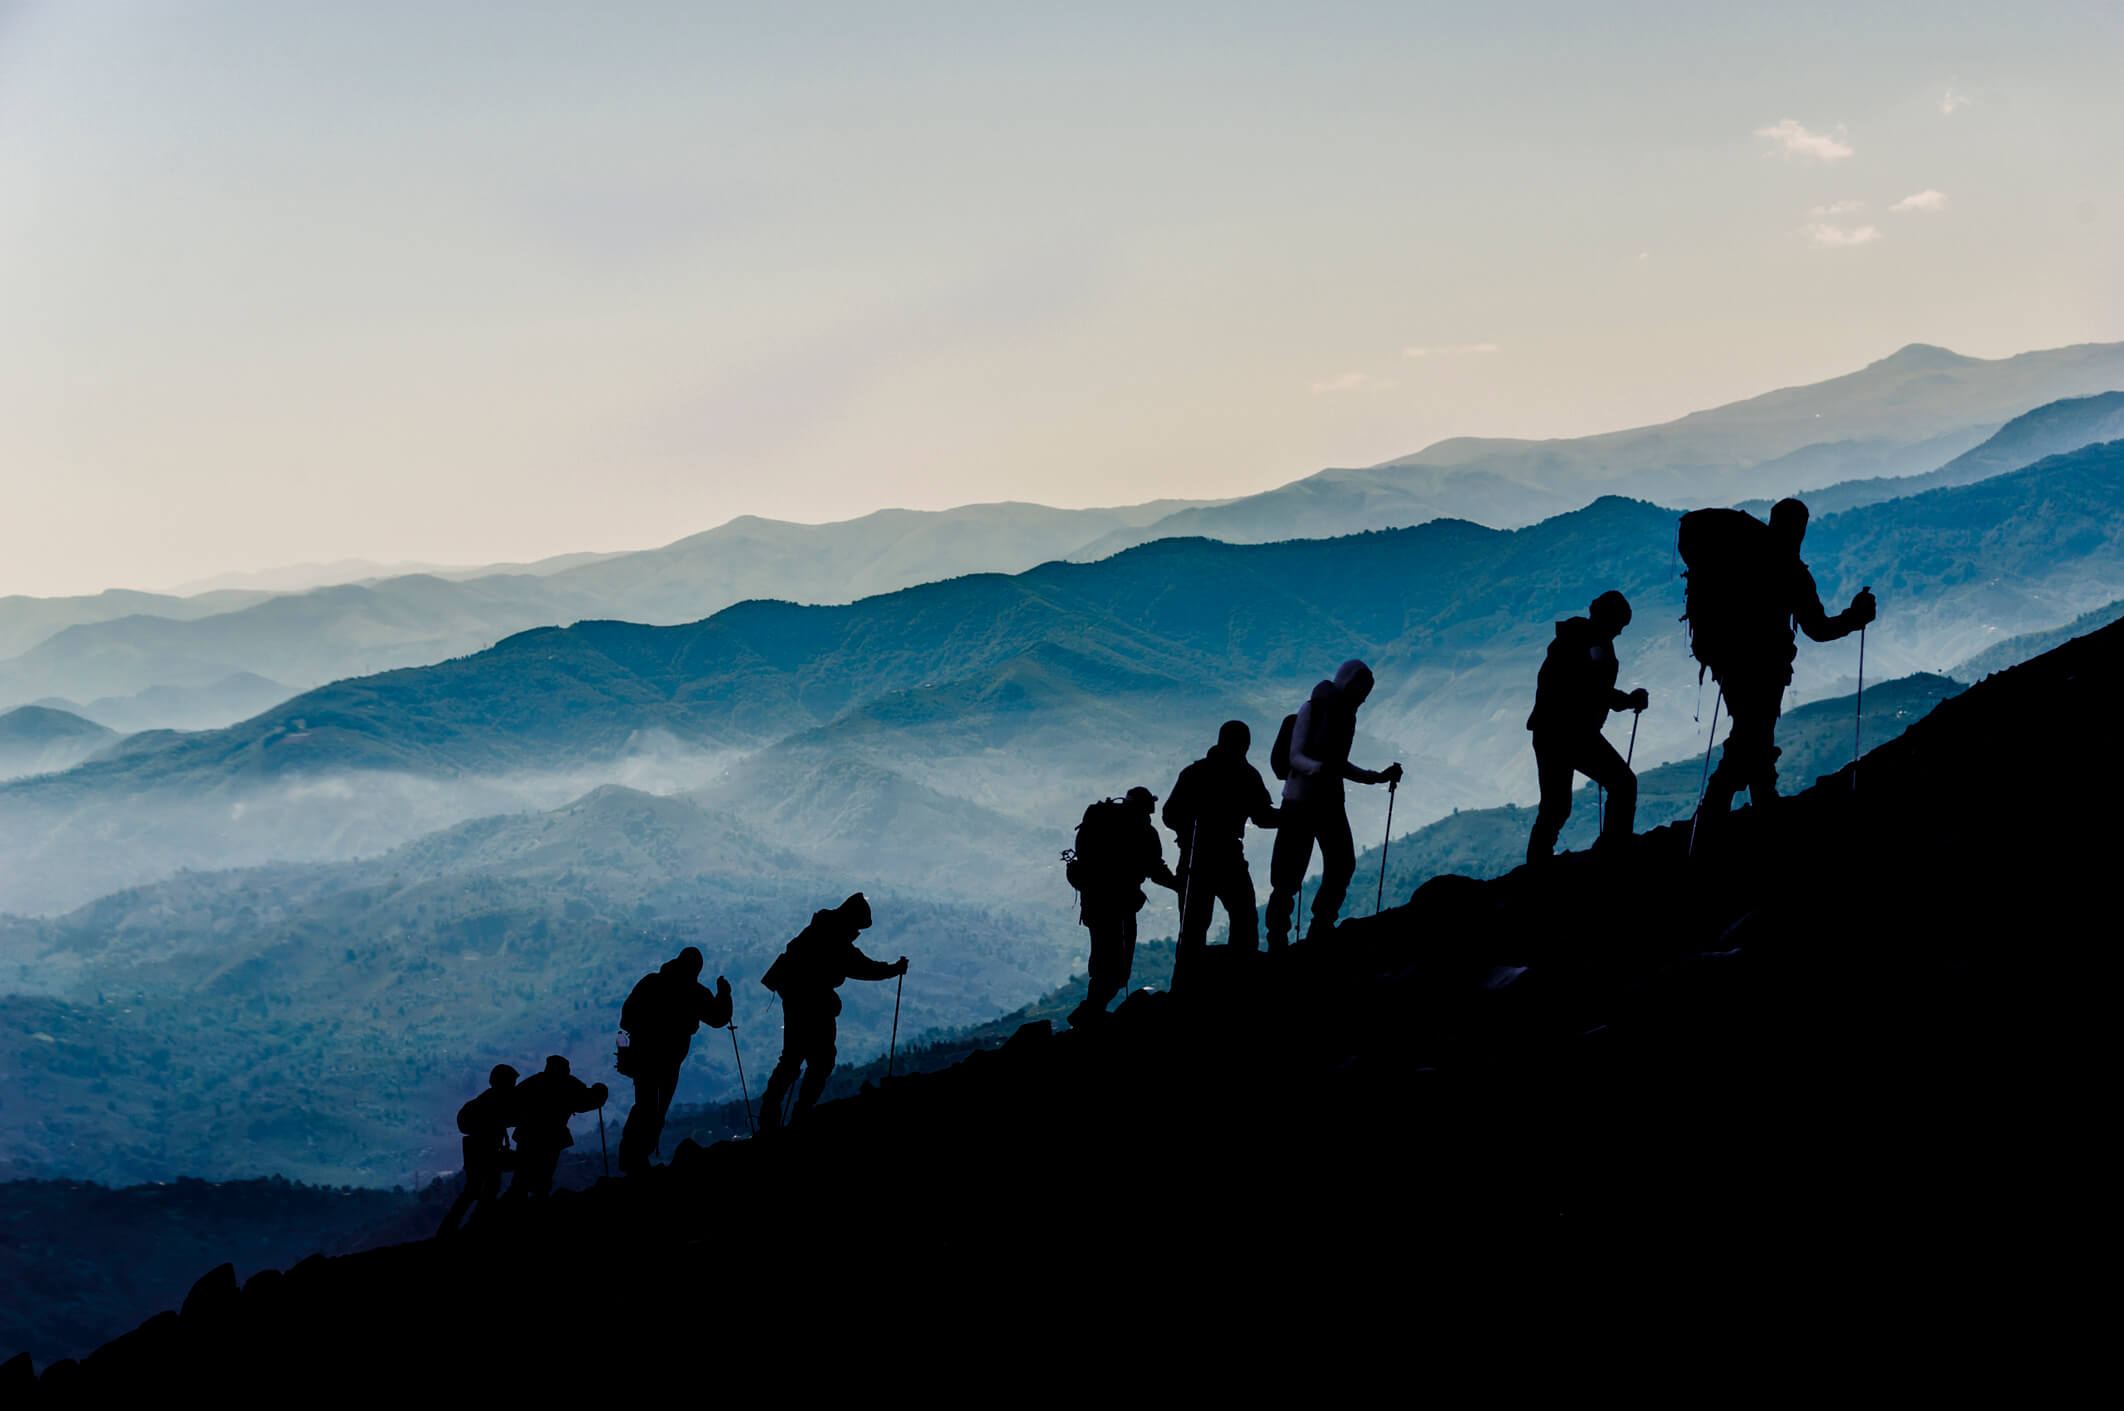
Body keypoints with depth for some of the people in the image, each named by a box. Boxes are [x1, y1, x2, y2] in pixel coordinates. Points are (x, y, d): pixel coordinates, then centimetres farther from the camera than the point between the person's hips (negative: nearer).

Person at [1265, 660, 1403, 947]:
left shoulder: (1347, 716, 14)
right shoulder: (1312, 710, -8)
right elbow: (1295, 757, -14)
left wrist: (1380, 777, 19)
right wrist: (1317, 767, -35)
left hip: (1330, 800, 7)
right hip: (1301, 800, -7)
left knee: (1342, 865, 0)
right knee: (1289, 872, -7)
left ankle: (1320, 933, 10)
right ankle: (1276, 938, 0)